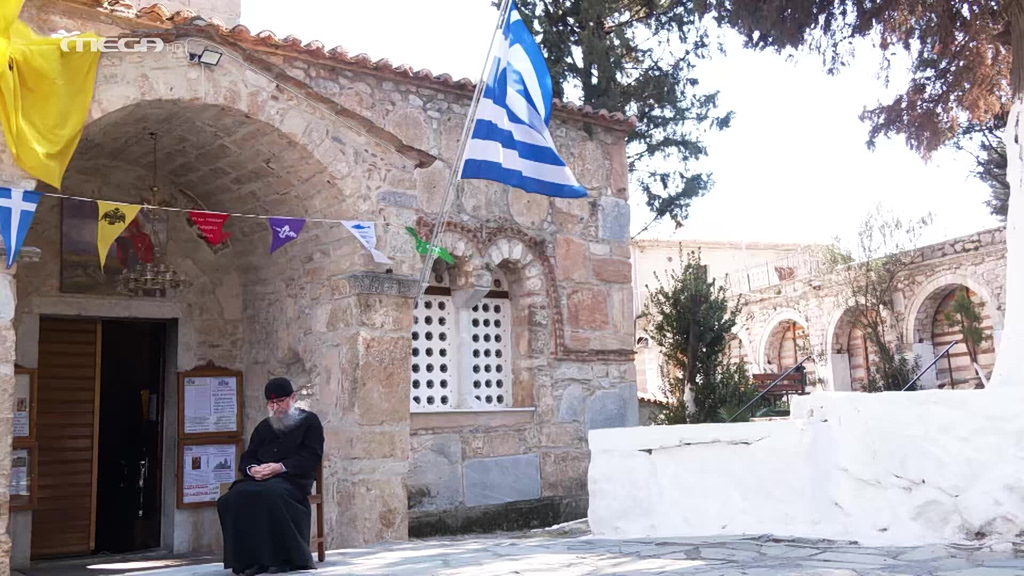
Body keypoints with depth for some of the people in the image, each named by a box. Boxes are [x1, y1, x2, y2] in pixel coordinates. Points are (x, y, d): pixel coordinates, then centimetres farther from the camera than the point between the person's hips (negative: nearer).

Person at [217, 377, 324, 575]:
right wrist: (252, 469, -7)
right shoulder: (263, 427, 27)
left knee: (271, 494, -39)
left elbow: (311, 457, -2)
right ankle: (251, 557, -24)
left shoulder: (309, 421, 11)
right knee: (234, 497, -27)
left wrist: (281, 467, -17)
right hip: (260, 478, 5)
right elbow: (247, 457, 19)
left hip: (292, 479, -5)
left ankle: (283, 557, -29)